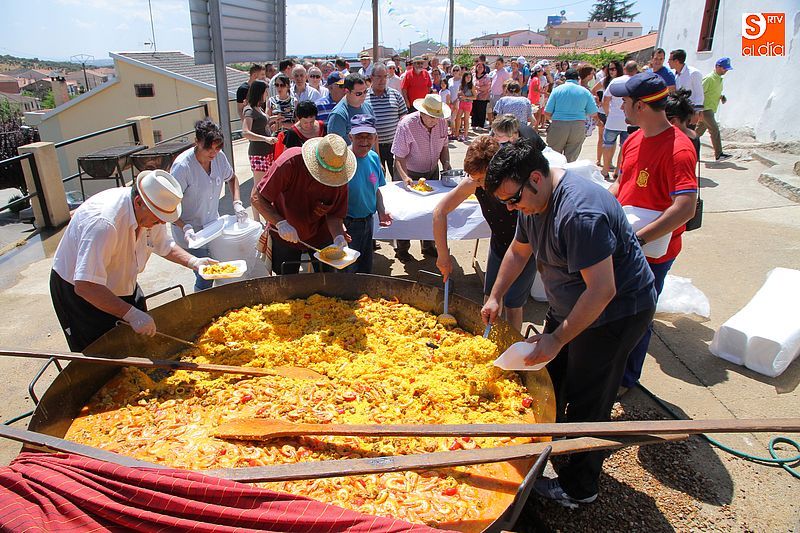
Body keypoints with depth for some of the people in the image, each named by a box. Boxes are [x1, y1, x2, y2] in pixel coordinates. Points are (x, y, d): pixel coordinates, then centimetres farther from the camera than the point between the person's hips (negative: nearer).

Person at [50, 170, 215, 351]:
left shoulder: (151, 212, -14)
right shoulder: (103, 222, -39)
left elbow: (165, 246, 7)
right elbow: (85, 287, -41)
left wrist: (193, 262, -11)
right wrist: (132, 314, -44)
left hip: (123, 286, 7)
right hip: (78, 293, -7)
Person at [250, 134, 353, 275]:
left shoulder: (340, 177, -21)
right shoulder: (290, 162, -30)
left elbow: (334, 215, -12)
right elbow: (256, 198, -25)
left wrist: (338, 236, -33)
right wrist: (280, 223, -37)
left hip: (321, 236, 2)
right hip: (284, 236, -1)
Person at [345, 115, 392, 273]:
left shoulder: (374, 158, 1)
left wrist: (381, 212, -2)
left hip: (368, 221, 7)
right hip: (347, 224, -7)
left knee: (366, 269, 22)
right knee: (347, 271, 5)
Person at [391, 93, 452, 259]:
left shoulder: (442, 123, -9)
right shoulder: (406, 125, -26)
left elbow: (444, 147, 6)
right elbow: (399, 157, -26)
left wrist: (446, 163, -12)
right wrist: (405, 177, -41)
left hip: (432, 172, 5)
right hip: (408, 174, -5)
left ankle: (429, 246, 33)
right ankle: (402, 249, 24)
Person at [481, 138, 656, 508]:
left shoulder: (580, 213, -34)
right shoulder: (534, 199, -3)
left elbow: (602, 290, -33)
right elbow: (518, 250, 13)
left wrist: (557, 339, -27)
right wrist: (495, 297, 8)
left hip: (615, 314, -9)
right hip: (569, 308, 9)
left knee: (587, 404, 2)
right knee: (548, 380, 19)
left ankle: (578, 488, 23)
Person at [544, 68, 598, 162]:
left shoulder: (557, 89, 1)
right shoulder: (585, 92, 5)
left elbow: (547, 112, -3)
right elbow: (594, 114, 4)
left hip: (558, 126, -1)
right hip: (578, 128, 1)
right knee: (571, 160, 6)